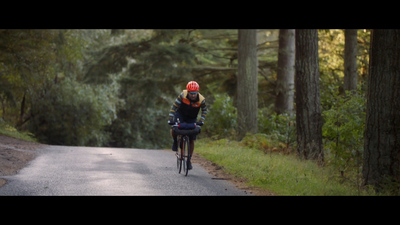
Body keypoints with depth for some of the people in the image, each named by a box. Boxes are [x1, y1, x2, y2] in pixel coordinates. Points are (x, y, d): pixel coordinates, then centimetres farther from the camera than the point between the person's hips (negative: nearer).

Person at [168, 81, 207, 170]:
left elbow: (204, 110, -6)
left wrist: (201, 121, -19)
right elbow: (174, 107, -24)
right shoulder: (183, 95, -30)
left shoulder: (201, 100, -26)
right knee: (174, 129, -29)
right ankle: (175, 141, 4)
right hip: (180, 114, -1)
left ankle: (189, 160, 13)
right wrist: (170, 119, -33)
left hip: (192, 119, 1)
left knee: (191, 140, -2)